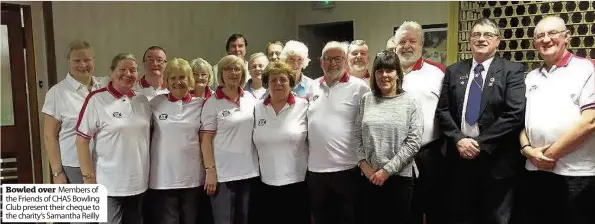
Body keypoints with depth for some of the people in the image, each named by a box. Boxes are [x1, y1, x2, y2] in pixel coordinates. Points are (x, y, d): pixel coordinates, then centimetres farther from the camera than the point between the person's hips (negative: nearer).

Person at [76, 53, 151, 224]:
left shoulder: (142, 101, 6)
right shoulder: (96, 99, -10)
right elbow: (82, 140, -10)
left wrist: (147, 172, 13)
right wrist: (88, 178, -13)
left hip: (138, 183, 5)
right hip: (108, 186, -5)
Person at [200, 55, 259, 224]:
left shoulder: (251, 99, 6)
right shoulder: (212, 103, -6)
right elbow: (206, 139, -7)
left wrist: (259, 165, 10)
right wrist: (210, 170, -13)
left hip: (249, 171, 4)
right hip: (223, 173, -4)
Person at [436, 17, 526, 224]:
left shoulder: (512, 70, -1)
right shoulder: (453, 71, 10)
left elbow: (515, 114, -12)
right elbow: (442, 110, 6)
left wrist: (481, 143, -15)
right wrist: (458, 139, -10)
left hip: (496, 159, -3)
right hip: (460, 155, 3)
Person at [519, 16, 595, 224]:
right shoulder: (531, 77, 15)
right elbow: (521, 118, 15)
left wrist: (550, 153, -10)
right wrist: (528, 150, -3)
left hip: (576, 175, -5)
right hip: (535, 172, 5)